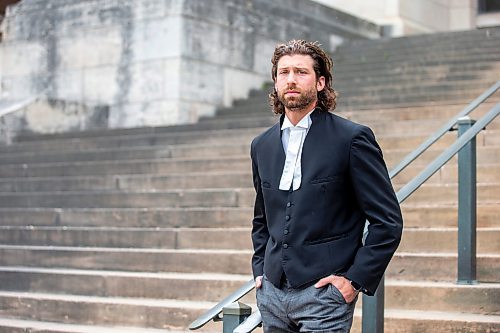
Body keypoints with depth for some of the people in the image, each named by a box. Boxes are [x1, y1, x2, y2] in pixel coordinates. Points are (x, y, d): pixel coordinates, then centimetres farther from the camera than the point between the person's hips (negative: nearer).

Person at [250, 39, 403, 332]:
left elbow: (389, 221, -7)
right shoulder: (262, 146, 11)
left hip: (323, 295, -5)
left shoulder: (352, 138, -6)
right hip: (272, 294, 5)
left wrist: (356, 280, -10)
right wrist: (260, 269, 13)